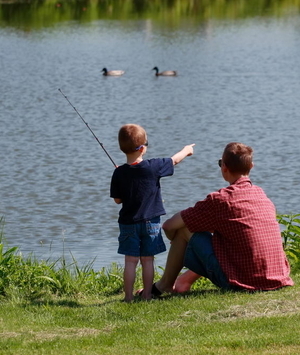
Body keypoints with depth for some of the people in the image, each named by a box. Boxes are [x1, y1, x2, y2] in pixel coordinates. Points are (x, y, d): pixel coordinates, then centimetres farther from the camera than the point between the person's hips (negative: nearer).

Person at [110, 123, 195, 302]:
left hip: (128, 223, 1)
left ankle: (129, 296, 2)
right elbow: (174, 161, 7)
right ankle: (147, 294, 11)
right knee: (148, 260, 7)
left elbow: (117, 199, 0)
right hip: (150, 222, -1)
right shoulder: (153, 167, -11)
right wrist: (186, 150, 26)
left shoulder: (119, 173, -8)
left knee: (131, 261, 3)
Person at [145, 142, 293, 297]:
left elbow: (169, 225, -4)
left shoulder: (220, 200, -10)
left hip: (241, 283, -7)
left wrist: (177, 243, 20)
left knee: (185, 229, 6)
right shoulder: (262, 195, 9)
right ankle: (185, 280, 42)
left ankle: (165, 285, 23)